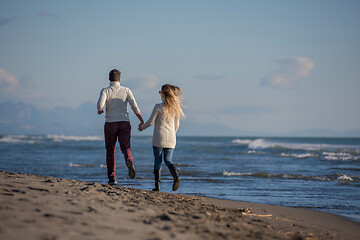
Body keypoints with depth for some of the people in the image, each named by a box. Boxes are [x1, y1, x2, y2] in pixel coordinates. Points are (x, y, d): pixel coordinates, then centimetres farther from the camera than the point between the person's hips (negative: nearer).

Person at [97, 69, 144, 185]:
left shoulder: (105, 91, -3)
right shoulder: (126, 90, 3)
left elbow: (100, 104, -20)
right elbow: (134, 107, -3)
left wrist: (100, 110, 4)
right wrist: (142, 121, 3)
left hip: (110, 124, -1)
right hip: (124, 123, 1)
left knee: (110, 151, 10)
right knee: (125, 147, 1)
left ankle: (112, 178, 6)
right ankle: (129, 161, -35)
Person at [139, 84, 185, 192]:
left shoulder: (158, 107, -9)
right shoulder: (175, 108, 5)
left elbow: (150, 122, -5)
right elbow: (176, 125, 12)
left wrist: (142, 127, 15)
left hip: (159, 136, -4)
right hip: (171, 138, 4)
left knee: (158, 160, 3)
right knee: (168, 159, 6)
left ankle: (157, 184, 1)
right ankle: (176, 177, -20)